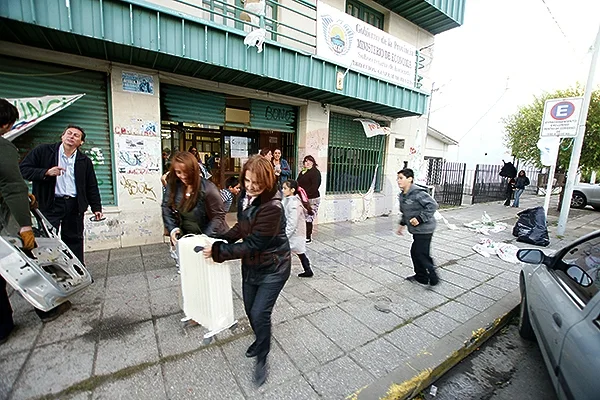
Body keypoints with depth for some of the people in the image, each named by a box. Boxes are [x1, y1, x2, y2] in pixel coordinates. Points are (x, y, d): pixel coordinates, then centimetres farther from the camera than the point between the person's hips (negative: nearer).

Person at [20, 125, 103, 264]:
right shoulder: (43, 151, 5)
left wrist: (96, 208, 6)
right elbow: (23, 169, 2)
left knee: (75, 241, 8)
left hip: (75, 207, 2)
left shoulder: (85, 161, 11)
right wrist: (46, 172, -15)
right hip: (50, 205, -2)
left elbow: (92, 187, 11)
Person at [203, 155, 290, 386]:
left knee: (260, 313, -3)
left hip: (273, 268, -7)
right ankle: (261, 340, 49)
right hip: (250, 265, 7)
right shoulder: (246, 196, -6)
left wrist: (218, 251, -22)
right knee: (250, 309, 19)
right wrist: (222, 240, -4)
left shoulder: (272, 208, -30)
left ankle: (262, 358, 26)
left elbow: (252, 244, -27)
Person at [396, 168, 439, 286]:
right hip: (416, 230, 9)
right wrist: (402, 223, 17)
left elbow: (433, 205, -24)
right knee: (415, 252, 15)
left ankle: (433, 278, 15)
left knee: (421, 254, -3)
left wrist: (420, 218, -26)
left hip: (424, 229, -9)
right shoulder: (402, 195, 8)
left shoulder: (418, 193, -21)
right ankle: (420, 276, 32)